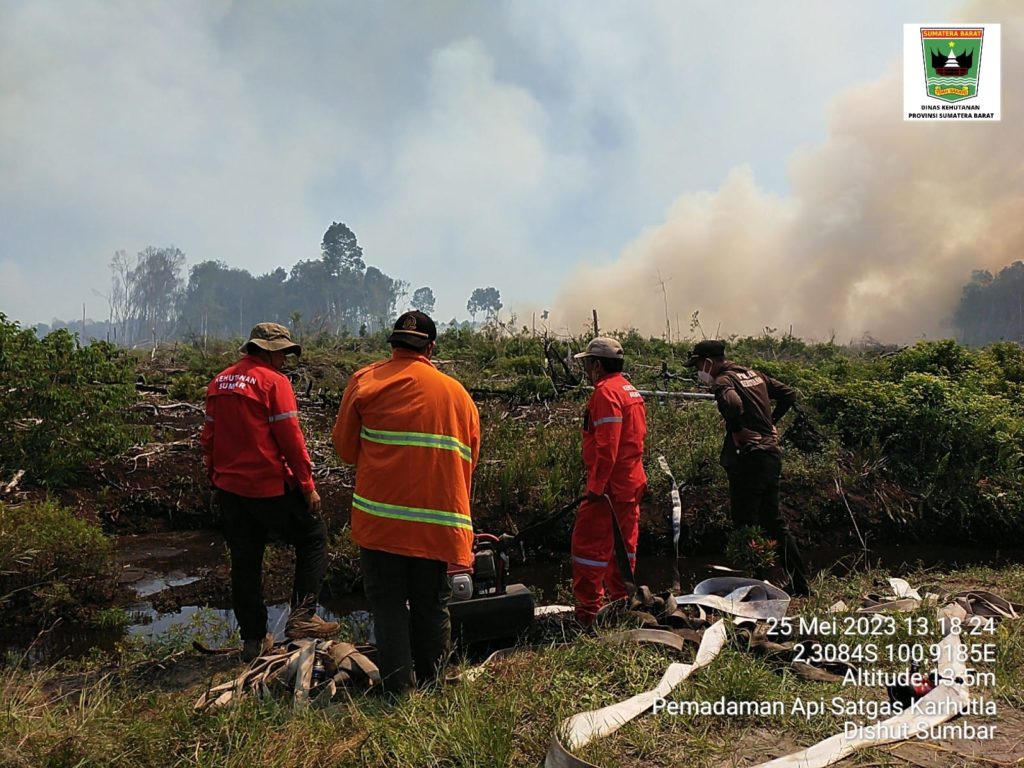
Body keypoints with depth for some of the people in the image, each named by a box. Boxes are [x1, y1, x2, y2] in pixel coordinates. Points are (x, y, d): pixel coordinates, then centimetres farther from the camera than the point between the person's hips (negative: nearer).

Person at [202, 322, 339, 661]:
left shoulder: (219, 382, 11)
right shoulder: (273, 381, -11)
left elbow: (209, 438, 14)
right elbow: (290, 438, -15)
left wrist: (216, 481, 22)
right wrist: (308, 485, -10)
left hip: (229, 489, 7)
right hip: (270, 487, -7)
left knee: (244, 562, 13)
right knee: (313, 538, 10)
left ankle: (253, 639, 22)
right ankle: (302, 616, 3)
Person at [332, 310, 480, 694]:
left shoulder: (365, 380, -1)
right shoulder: (458, 393, 5)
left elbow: (345, 448, 4)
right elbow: (469, 461, 8)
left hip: (381, 516, -2)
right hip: (440, 521, 2)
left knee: (388, 605, 10)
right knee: (431, 606, 16)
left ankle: (398, 688, 13)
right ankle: (430, 686, 27)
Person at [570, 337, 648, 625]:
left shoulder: (606, 391, -15)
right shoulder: (629, 389, 15)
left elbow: (607, 446, -23)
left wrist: (596, 486, -19)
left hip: (610, 484, -10)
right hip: (632, 481, 10)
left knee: (589, 543, -4)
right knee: (624, 543, 17)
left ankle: (587, 612, 0)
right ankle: (620, 601, 28)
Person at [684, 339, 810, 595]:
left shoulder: (724, 380, -11)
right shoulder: (755, 374, 15)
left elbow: (732, 402, -33)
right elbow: (789, 394, 21)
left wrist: (737, 431, -17)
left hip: (748, 459, -9)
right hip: (771, 455, 9)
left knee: (745, 525, 0)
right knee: (773, 521, 18)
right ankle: (799, 585, 23)